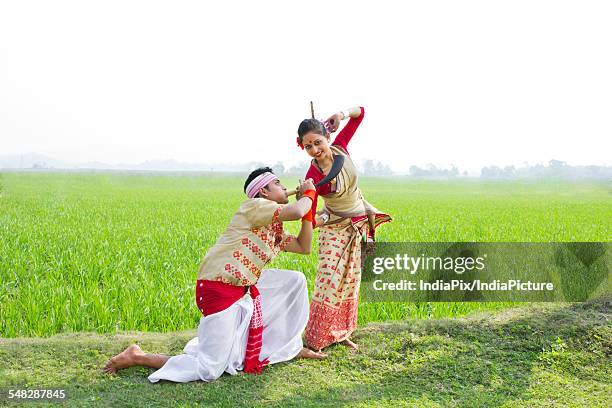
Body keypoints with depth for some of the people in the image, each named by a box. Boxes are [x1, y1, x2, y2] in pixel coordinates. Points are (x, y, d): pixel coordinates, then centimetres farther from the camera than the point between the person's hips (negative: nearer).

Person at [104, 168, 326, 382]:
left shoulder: (274, 229, 18)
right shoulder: (255, 206, -9)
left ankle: (292, 346, 24)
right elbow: (296, 212, -24)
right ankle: (136, 357, 0)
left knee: (295, 281, 15)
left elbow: (304, 247, 19)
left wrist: (308, 208, 13)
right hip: (219, 290, -10)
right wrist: (309, 193, -3)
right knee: (209, 371, -13)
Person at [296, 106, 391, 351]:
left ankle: (341, 333, 24)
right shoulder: (313, 176, -24)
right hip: (336, 229, -5)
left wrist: (342, 114, -21)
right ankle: (315, 339, -3)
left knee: (351, 281, 11)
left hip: (360, 227, 5)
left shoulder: (339, 147, -12)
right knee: (329, 281, -13)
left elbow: (360, 113, -1)